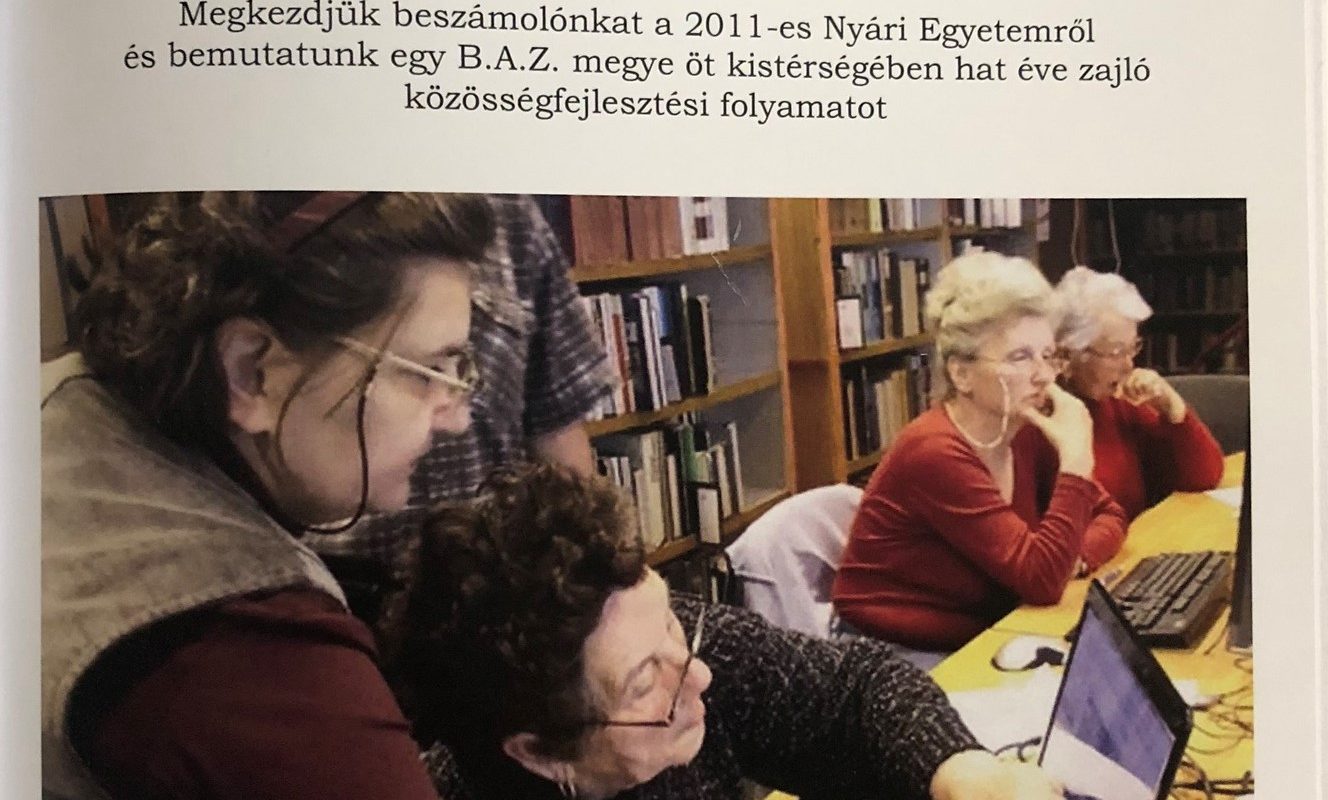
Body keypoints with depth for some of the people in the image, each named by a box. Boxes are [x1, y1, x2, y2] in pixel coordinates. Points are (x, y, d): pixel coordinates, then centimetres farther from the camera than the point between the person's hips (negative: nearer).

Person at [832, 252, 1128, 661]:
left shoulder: (1027, 433, -2)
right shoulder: (934, 452, -25)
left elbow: (1107, 515, 7)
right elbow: (1042, 581, -27)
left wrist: (1071, 558, -13)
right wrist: (1075, 458, -26)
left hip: (980, 640, 7)